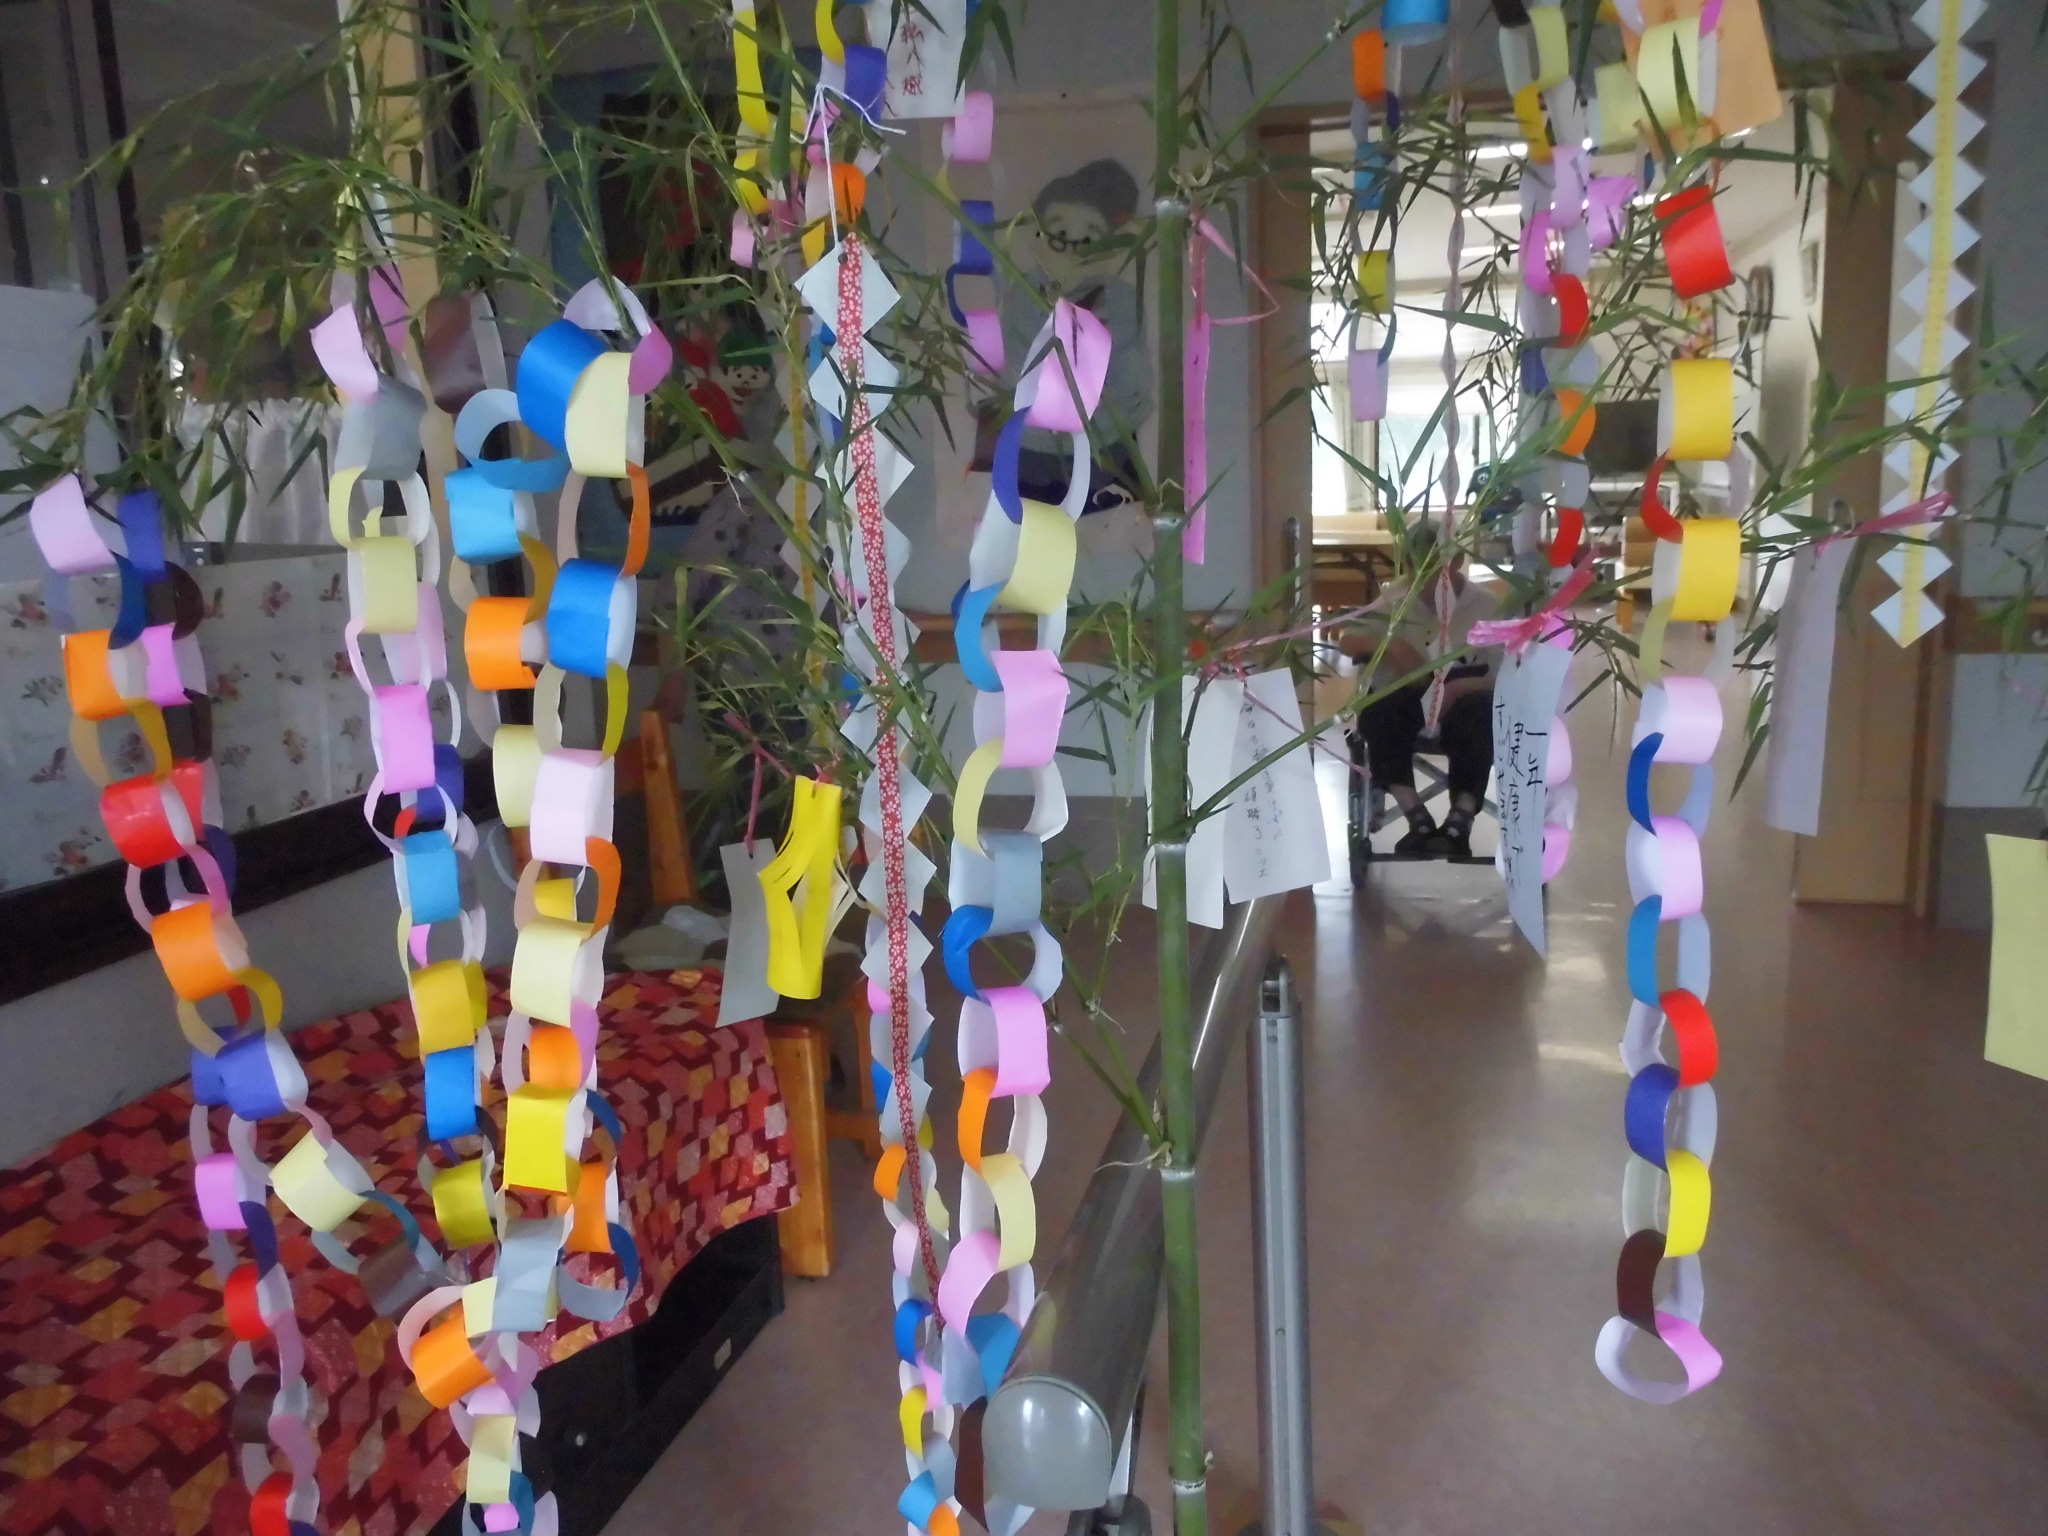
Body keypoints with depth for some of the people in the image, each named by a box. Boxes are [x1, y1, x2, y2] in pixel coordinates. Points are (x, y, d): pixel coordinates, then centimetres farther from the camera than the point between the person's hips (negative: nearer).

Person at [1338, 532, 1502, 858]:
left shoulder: (1486, 605, -2)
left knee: (1478, 716, -35)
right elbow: (1346, 640, 3)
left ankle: (1458, 823, -38)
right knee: (1376, 713, -31)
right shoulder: (1396, 598, 4)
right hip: (1411, 700, 2)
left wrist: (1459, 687, -28)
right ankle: (1419, 820, -35)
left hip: (1463, 699, -1)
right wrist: (1389, 645, -18)